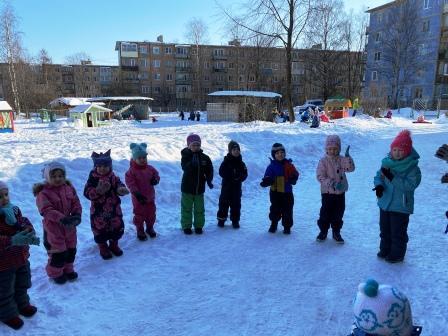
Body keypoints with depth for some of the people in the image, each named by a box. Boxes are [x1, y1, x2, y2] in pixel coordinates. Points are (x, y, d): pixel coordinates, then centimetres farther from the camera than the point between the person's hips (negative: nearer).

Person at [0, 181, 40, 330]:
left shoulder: (14, 210, -5)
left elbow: (26, 225, -6)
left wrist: (30, 235, -26)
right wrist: (12, 241, -45)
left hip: (21, 258, 6)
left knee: (22, 284, 26)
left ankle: (22, 304, 49)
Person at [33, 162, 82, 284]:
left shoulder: (69, 188, 1)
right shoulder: (43, 193, -16)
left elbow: (76, 203, 1)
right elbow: (47, 211, -25)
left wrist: (77, 215, -18)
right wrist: (62, 218, -36)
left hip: (70, 226, 5)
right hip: (53, 228, -5)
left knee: (71, 250, 16)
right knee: (58, 253, 3)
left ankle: (68, 269, 39)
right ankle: (55, 273, 27)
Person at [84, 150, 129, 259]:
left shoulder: (113, 177, -2)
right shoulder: (93, 178, -12)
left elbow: (119, 186, -6)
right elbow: (87, 193, -18)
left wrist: (121, 189, -30)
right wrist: (98, 190, -35)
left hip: (114, 208, 3)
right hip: (98, 210, -3)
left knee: (117, 227, 14)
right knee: (100, 229, 8)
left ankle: (113, 244, 37)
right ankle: (103, 247, 31)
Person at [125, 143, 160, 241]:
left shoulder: (150, 168, -2)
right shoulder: (132, 171, -16)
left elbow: (156, 175, 11)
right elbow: (130, 183, -19)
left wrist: (155, 180, -13)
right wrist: (136, 193, -27)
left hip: (150, 197, 5)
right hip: (138, 198, -4)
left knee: (151, 214, 17)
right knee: (139, 215, 9)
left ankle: (150, 228, 38)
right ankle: (140, 231, 27)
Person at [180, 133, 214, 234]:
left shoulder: (205, 158, 0)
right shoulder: (186, 157, -9)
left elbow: (209, 170, 5)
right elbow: (185, 167, -27)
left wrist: (209, 181, -9)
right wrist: (192, 163, -44)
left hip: (200, 188, 3)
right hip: (187, 188, -2)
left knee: (199, 209, 12)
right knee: (187, 208, 8)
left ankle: (199, 226, 26)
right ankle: (186, 226, 22)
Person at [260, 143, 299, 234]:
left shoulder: (289, 164, 2)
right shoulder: (272, 166, -6)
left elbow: (295, 174, 5)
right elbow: (268, 177, -12)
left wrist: (294, 178, -17)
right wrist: (265, 182, -34)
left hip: (287, 192, 1)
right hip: (275, 192, -1)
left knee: (287, 210, 7)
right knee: (275, 210, 10)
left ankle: (287, 226, 22)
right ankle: (274, 224, 31)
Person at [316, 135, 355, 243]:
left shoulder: (342, 160, 1)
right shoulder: (323, 161, -9)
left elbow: (351, 168, -11)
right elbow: (320, 176, -14)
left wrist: (348, 157, -23)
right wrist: (332, 183, -24)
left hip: (340, 192, 3)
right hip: (327, 192, -3)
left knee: (338, 213, 12)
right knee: (325, 213, 6)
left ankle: (336, 233, 27)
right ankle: (323, 231, 23)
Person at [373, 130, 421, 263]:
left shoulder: (412, 167, -16)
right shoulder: (387, 162, -2)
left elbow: (411, 185, -25)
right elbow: (378, 176, 7)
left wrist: (392, 177, -31)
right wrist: (379, 185, -15)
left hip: (401, 206, -5)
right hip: (385, 203, 6)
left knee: (398, 232, 7)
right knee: (384, 229, 20)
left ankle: (397, 254, 26)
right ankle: (385, 250, 38)